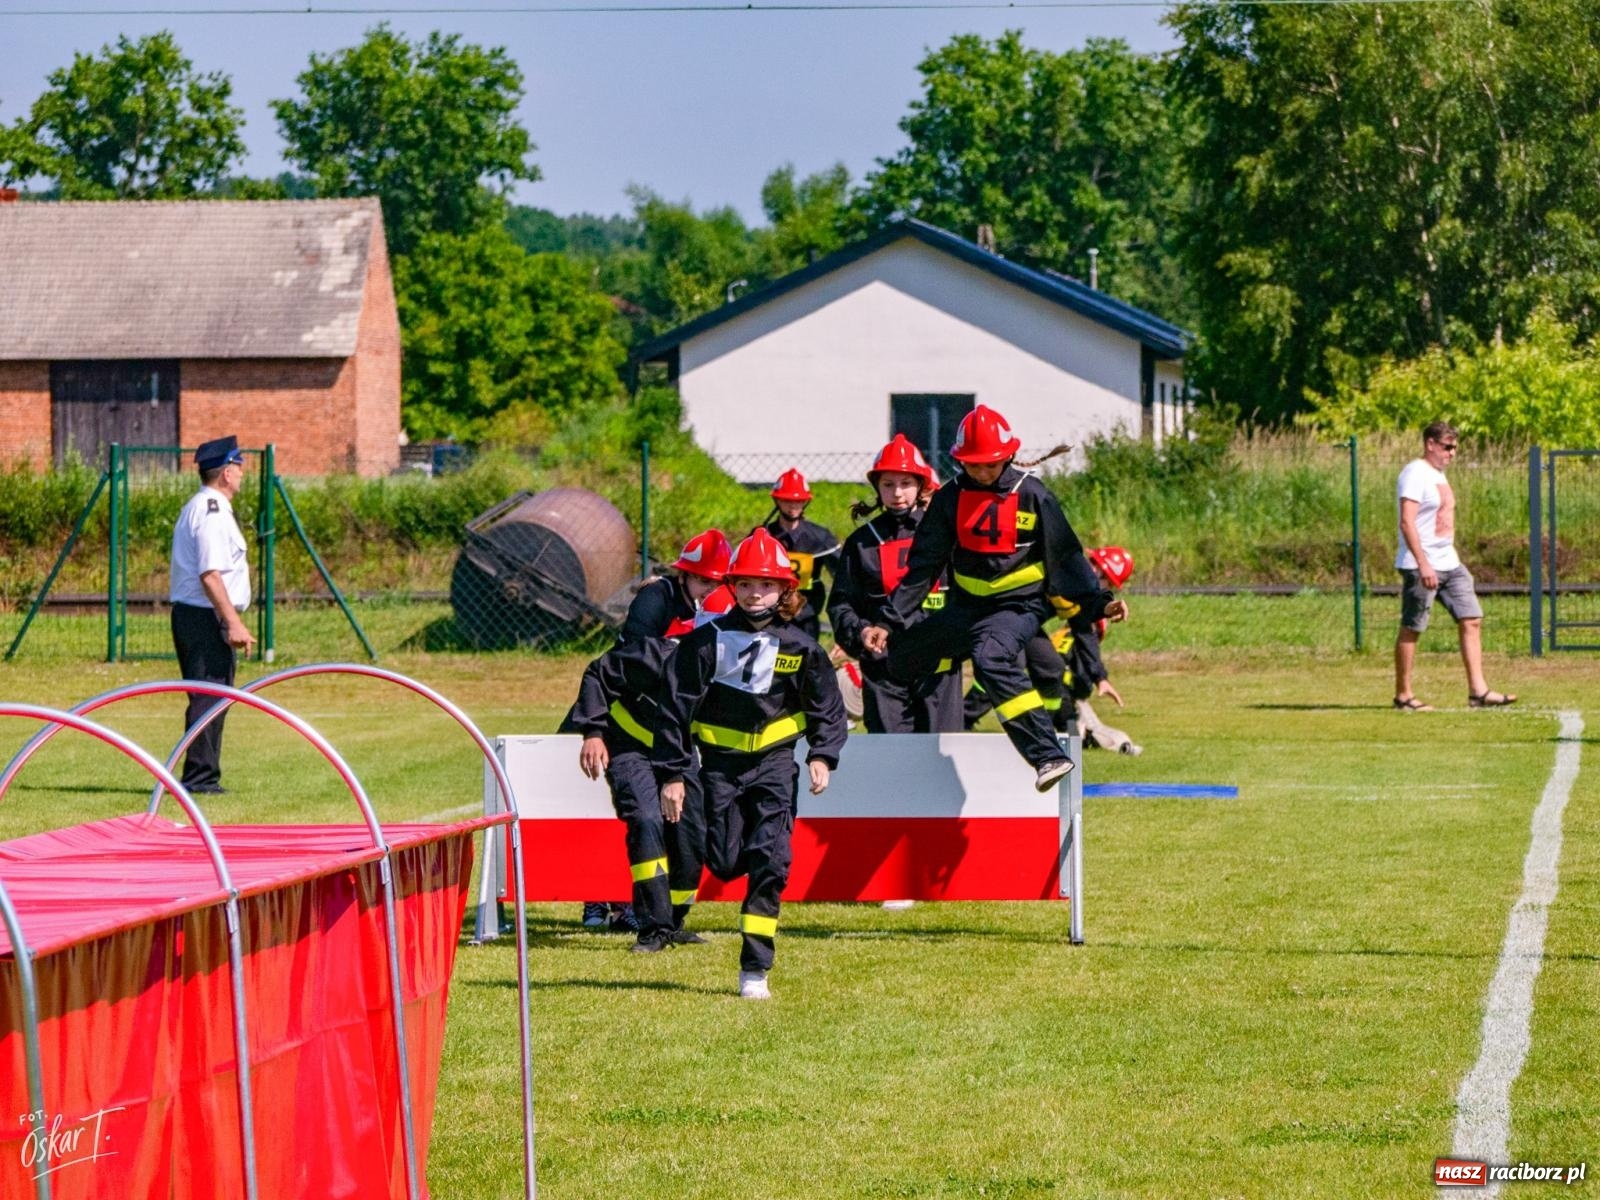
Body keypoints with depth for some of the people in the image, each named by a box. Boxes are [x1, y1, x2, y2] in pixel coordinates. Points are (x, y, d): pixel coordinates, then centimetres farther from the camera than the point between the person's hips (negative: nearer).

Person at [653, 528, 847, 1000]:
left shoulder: (800, 647, -2)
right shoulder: (708, 640, -6)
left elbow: (827, 708, 10)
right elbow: (675, 706, -3)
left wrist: (822, 756, -5)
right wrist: (671, 774, -5)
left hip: (774, 761, 0)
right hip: (720, 761, 0)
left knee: (769, 859, -13)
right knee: (725, 863, -3)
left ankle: (754, 969, -10)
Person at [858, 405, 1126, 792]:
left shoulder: (1031, 495, -7)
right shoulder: (950, 498, 2)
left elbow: (1065, 555, -2)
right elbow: (922, 565, 3)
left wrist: (1098, 602, -14)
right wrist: (890, 623, -2)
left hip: (1018, 605, -6)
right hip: (965, 607, 6)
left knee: (992, 660, -34)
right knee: (896, 659, 6)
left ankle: (1048, 755, -38)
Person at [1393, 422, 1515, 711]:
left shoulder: (1438, 475, 17)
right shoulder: (1415, 475, -12)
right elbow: (1407, 522, -21)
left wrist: (1451, 561, 20)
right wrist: (1423, 565, -26)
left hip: (1449, 564, 9)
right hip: (1421, 566, -9)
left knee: (1471, 621, 2)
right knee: (1411, 629, -2)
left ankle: (1478, 691, 0)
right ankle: (1403, 695, 5)